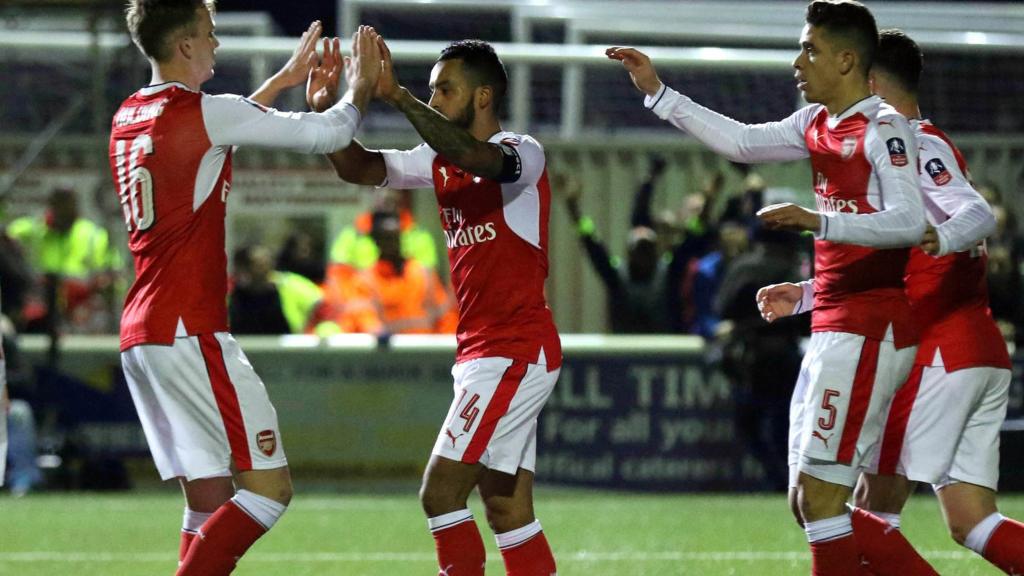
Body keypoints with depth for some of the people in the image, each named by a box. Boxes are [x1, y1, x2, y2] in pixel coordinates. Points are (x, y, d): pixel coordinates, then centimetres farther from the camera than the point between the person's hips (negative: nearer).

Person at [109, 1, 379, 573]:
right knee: (270, 486, -8)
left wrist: (284, 80, 40)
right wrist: (361, 88, 16)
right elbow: (328, 135, -4)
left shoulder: (129, 117, 14)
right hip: (192, 333, -9)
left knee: (210, 502, 10)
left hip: (141, 334, 9)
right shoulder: (201, 112, -11)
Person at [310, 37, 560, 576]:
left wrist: (397, 96, -36)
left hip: (514, 353, -9)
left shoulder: (523, 153, -11)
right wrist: (326, 110, -11)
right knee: (507, 512, 7)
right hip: (481, 351, 9)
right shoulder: (439, 161, 13)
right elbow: (359, 168, 6)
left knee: (440, 492, -13)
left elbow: (473, 156, -32)